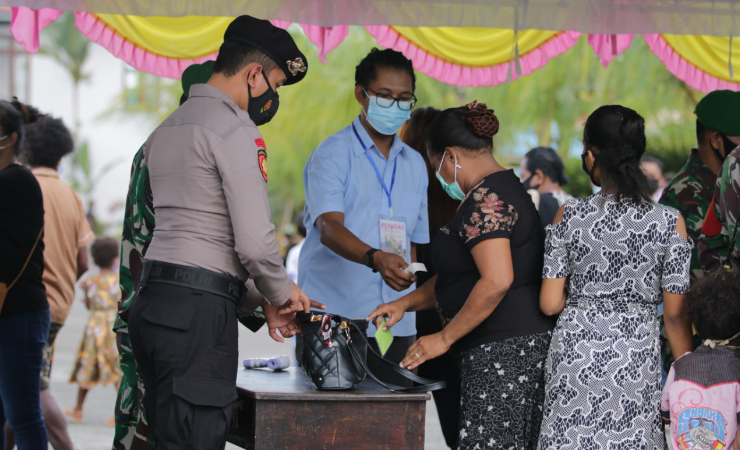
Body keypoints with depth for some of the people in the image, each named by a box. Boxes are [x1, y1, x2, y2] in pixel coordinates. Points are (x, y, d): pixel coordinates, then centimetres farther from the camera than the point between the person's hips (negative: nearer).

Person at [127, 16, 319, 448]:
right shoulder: (236, 129, -8)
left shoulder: (167, 129, 22)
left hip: (151, 299, 9)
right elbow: (255, 242, -16)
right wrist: (282, 294, 5)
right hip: (198, 310, -9)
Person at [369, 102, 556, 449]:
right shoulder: (505, 188, 21)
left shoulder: (486, 199, -13)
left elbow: (496, 281, -24)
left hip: (504, 352, -11)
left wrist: (444, 338, -16)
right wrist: (406, 303, 23)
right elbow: (464, 275, 29)